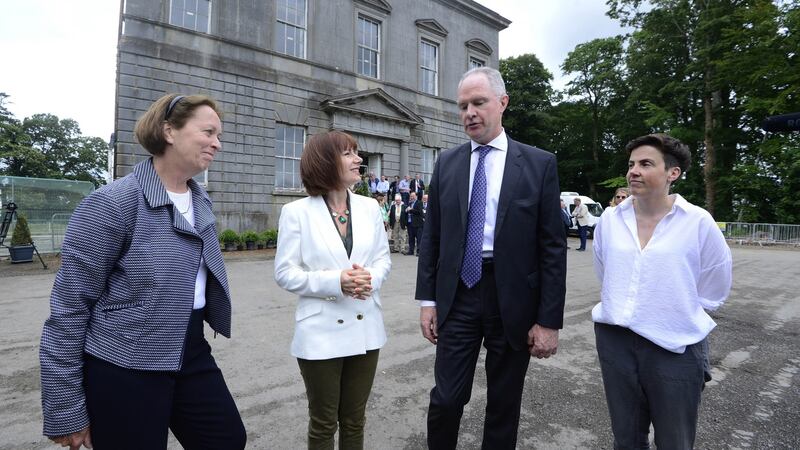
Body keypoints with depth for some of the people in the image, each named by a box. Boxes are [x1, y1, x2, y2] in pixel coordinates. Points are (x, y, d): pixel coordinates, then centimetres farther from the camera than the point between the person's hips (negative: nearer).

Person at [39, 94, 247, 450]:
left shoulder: (201, 201, 5)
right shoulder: (112, 203, -17)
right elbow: (69, 306, -14)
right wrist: (65, 410, -11)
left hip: (191, 354, 7)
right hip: (124, 368, -7)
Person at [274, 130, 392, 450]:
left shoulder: (370, 207, 4)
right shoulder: (297, 212, -8)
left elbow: (383, 258, 7)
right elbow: (285, 273, -9)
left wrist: (371, 278, -15)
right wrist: (335, 281, -22)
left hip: (365, 329, 4)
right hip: (321, 333, -3)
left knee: (355, 420, 19)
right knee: (323, 423, 16)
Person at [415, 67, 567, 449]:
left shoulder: (539, 164, -3)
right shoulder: (447, 163, 5)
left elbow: (552, 248, -4)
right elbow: (431, 237, 6)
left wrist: (549, 320, -6)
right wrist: (428, 299, 3)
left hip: (512, 299, -1)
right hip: (458, 296, 2)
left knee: (503, 406, 15)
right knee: (445, 400, 6)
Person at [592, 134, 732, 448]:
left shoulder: (699, 223, -10)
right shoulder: (609, 220, -1)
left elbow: (712, 292, 1)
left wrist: (679, 313, 6)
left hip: (676, 348, -2)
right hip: (614, 340, 3)